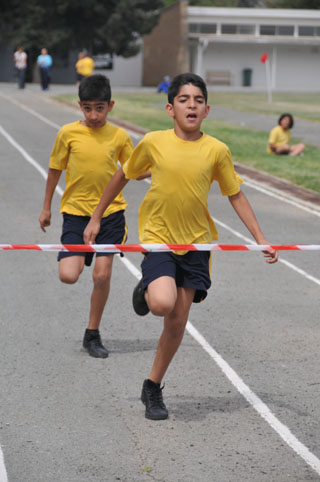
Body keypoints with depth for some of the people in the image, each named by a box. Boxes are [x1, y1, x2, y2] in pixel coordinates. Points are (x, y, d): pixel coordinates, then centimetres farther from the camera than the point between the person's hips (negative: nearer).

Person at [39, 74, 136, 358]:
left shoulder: (119, 136, -1)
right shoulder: (68, 133, -4)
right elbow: (55, 169, 8)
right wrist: (46, 207, 13)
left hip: (110, 211, 1)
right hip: (76, 210, -1)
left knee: (102, 275, -4)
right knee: (68, 276, -13)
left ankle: (93, 335, 14)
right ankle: (75, 257, 26)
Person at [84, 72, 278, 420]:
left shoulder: (217, 150, -4)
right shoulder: (153, 142, -7)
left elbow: (236, 196, 6)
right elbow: (123, 176, 9)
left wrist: (261, 240, 0)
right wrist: (96, 218, 12)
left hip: (196, 242, 2)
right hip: (158, 237, -2)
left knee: (178, 321, 4)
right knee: (162, 303, -26)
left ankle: (153, 387, 23)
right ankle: (145, 290, 13)